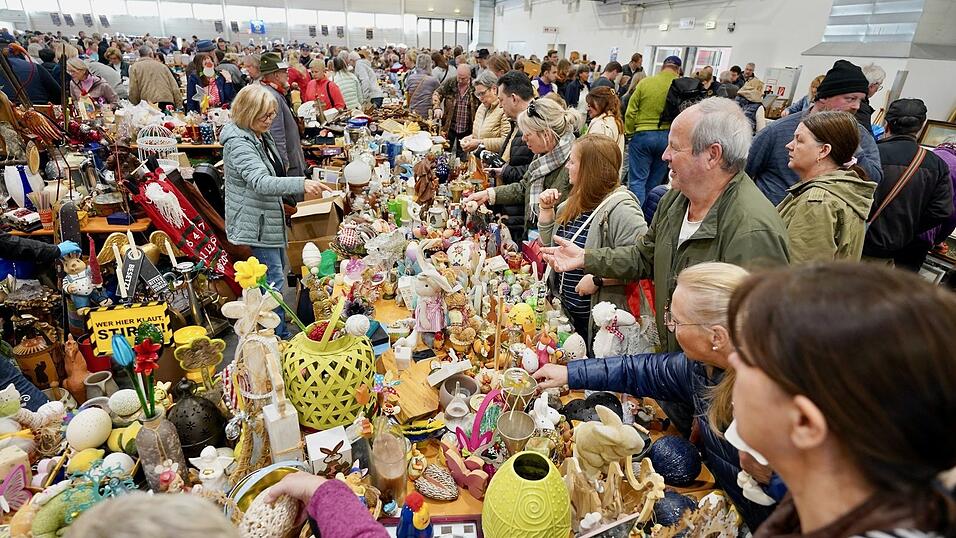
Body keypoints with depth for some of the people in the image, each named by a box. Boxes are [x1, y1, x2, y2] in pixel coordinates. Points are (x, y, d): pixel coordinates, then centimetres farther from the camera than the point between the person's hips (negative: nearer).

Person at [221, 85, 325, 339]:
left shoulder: (262, 135, 8)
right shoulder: (238, 143, -23)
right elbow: (261, 182, -36)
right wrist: (301, 184, -49)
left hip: (270, 217, 10)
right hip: (256, 222, -10)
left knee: (278, 270, 20)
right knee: (274, 279, -8)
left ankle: (277, 331, 37)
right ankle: (279, 336, 3)